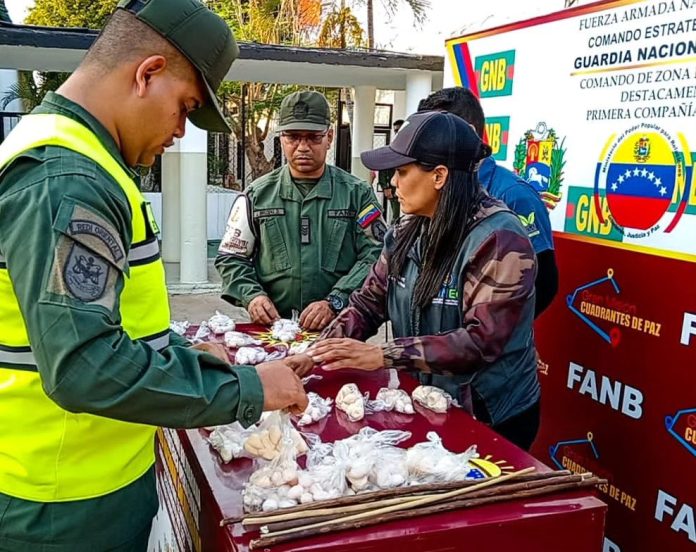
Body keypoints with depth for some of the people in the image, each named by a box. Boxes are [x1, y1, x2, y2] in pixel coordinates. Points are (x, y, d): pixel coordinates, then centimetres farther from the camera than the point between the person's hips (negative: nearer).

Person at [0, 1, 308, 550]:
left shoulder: (61, 152, 9)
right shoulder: (64, 181, -24)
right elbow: (85, 368, -31)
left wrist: (185, 356, 10)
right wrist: (246, 389, -22)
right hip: (69, 506, -9)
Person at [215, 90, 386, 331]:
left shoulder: (357, 194, 7)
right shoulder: (257, 195, 12)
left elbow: (374, 256, 0)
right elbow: (231, 258, 15)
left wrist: (335, 303, -12)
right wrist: (252, 295, -3)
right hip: (271, 327, 1)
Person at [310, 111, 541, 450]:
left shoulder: (500, 240, -23)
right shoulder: (407, 232, -1)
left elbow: (482, 341, -29)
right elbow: (368, 302, 1)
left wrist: (382, 355, -34)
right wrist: (319, 352, -15)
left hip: (492, 419, -6)